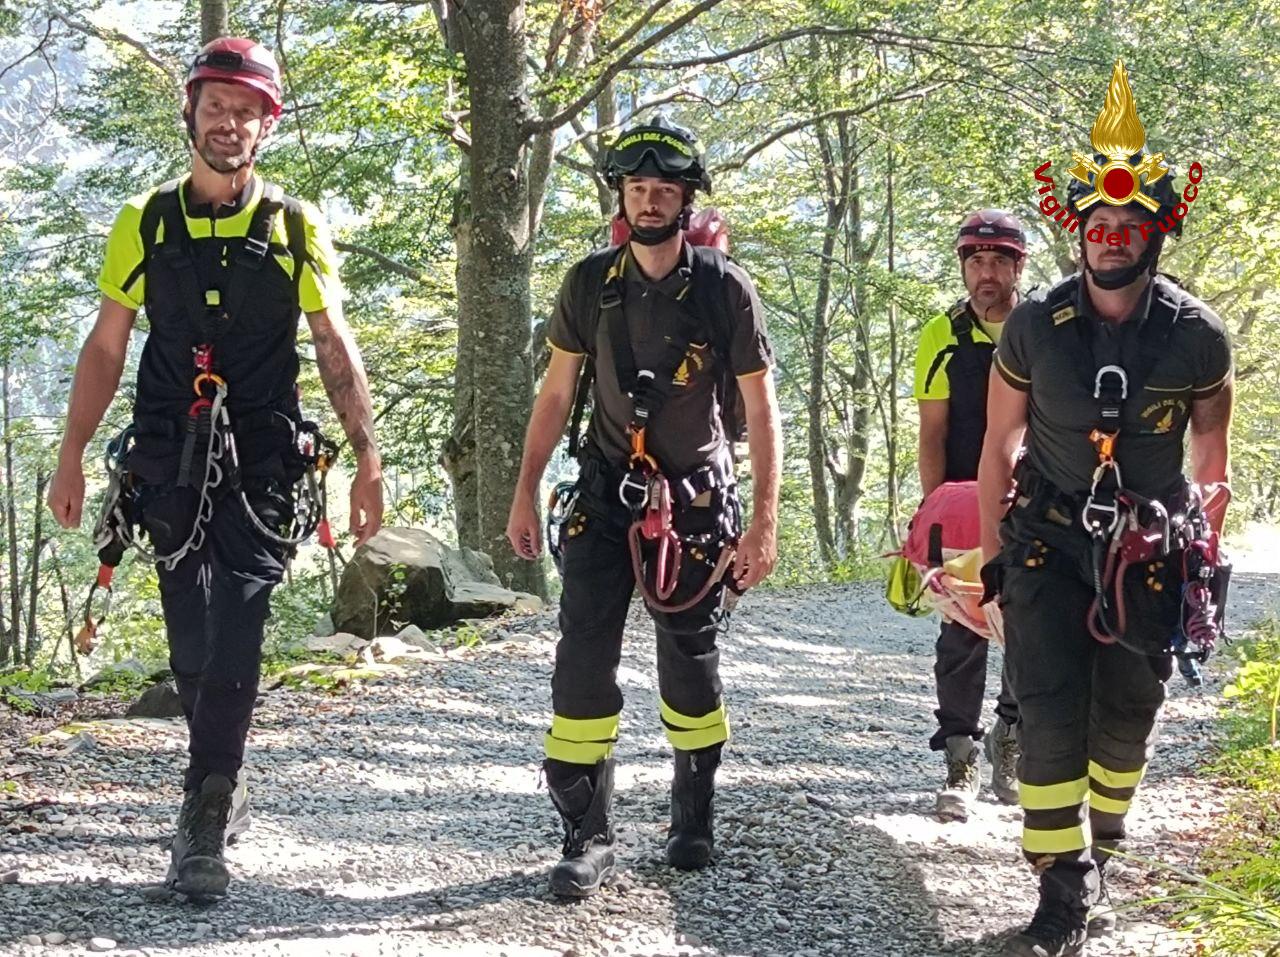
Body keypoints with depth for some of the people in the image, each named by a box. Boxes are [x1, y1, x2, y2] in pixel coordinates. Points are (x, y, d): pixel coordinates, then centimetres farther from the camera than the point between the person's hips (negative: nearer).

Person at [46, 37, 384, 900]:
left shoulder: (295, 228, 3)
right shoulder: (145, 224, 6)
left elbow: (335, 347, 3)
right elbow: (106, 348, 10)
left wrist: (368, 458, -6)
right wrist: (71, 457, 6)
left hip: (262, 459, -2)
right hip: (170, 462, 2)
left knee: (236, 631, -11)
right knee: (189, 635, 8)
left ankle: (205, 822, -9)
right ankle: (221, 781, 28)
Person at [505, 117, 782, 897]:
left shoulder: (725, 289, -9)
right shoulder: (591, 283, -1)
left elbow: (761, 410, -6)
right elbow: (557, 393, 7)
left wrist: (765, 523, -11)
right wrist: (526, 496, 4)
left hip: (697, 501, -2)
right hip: (608, 494, 2)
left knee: (691, 664, 8)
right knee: (583, 658, -8)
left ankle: (694, 818, 27)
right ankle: (590, 837, -1)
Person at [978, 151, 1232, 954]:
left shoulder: (1197, 335, -8)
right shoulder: (1035, 326, -8)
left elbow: (1211, 450, 5)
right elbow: (999, 444, 2)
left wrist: (1205, 557, 8)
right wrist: (993, 552, 4)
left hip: (1152, 548, 1)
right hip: (1050, 540, 0)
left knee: (1127, 716, 7)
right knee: (1050, 713, -11)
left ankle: (1097, 859, 28)